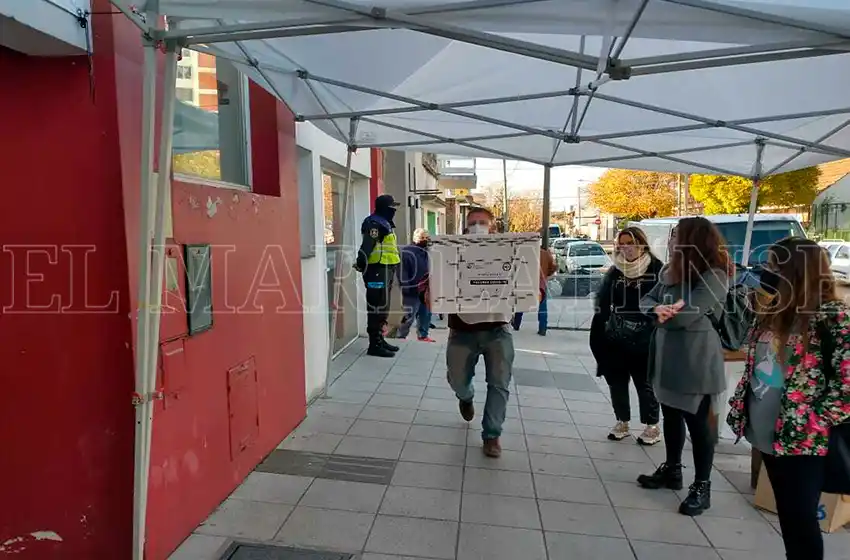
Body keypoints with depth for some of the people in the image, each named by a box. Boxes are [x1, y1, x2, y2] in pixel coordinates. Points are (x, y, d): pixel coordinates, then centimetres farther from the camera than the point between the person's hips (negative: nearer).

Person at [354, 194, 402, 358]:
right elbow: (366, 246, -25)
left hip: (385, 270, 11)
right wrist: (361, 265, -31)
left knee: (383, 306, 16)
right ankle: (374, 344, -3)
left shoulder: (384, 223, 19)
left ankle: (379, 339, 27)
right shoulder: (375, 224, -15)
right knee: (377, 307, -8)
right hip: (378, 270, -11)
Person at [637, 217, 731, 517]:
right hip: (666, 356, 8)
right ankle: (672, 469, 36)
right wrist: (658, 308, -19)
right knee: (671, 415, 19)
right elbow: (646, 300, 4)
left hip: (696, 361, -8)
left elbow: (686, 315, -26)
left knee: (698, 423, 4)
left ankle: (702, 487, 18)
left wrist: (660, 314, -7)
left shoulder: (714, 276, -17)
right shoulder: (669, 270, 8)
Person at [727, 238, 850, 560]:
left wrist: (815, 424, -18)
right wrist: (740, 408, 6)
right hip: (766, 435, 7)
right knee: (787, 516, 20)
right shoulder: (771, 313, 7)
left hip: (801, 442, -7)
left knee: (801, 520, 6)